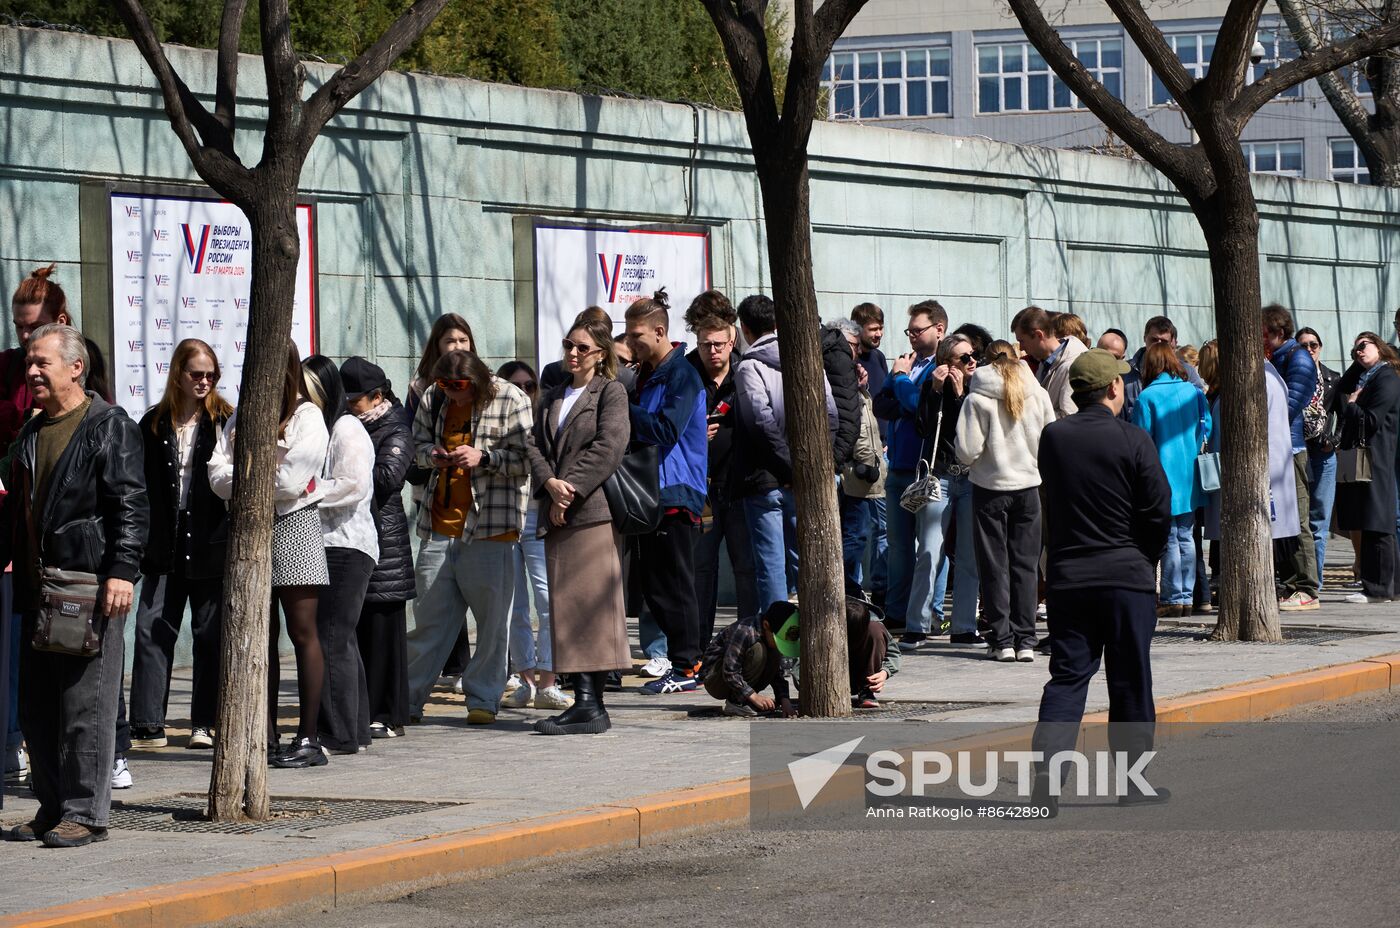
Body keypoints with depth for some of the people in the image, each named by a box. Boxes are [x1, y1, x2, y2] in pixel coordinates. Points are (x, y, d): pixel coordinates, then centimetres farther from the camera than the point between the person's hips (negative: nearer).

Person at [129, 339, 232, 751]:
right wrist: (146, 538, 1)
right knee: (151, 630, -4)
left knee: (211, 636, 4)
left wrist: (226, 533, -9)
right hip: (165, 548, 2)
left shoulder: (225, 421, 2)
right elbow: (144, 487, 9)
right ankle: (148, 725, -2)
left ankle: (205, 724, 10)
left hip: (211, 546, -2)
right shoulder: (154, 424, 8)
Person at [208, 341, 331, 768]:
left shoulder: (307, 417, -1)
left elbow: (292, 483, -12)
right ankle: (267, 739, 7)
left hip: (294, 526, -5)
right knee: (261, 636, 5)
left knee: (302, 633, -4)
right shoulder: (240, 418, 15)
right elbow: (219, 478, 4)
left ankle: (308, 738, -3)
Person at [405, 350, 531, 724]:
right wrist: (431, 455, -3)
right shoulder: (433, 399, 7)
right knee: (430, 616, 9)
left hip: (489, 524, -4)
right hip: (439, 524, 4)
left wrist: (484, 457, -19)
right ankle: (409, 699, 15)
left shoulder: (511, 399, -6)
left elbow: (526, 457, -6)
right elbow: (417, 444, 19)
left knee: (492, 617, 1)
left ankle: (483, 700, 11)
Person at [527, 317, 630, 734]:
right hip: (557, 516, 7)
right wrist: (550, 484, -8)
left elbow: (609, 447, -9)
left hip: (594, 512, -7)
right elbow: (535, 446, 11)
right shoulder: (553, 398, 23)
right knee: (565, 607, 3)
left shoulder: (611, 392, 4)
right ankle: (583, 700, 5)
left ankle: (592, 705, -13)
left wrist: (571, 490, -13)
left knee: (591, 605, -11)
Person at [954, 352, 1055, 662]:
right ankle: (1025, 641, 8)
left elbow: (967, 452, -14)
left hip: (991, 488, -3)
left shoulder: (978, 399, -11)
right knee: (1025, 564, 9)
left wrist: (967, 460, 8)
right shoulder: (1038, 394, 0)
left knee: (995, 565, 5)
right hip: (1029, 486, 3)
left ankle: (1002, 640, 3)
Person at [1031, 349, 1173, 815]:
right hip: (1126, 575, -3)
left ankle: (1046, 768, -11)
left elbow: (1050, 504, 9)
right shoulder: (1133, 440, -10)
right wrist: (1144, 557, 9)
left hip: (1066, 574, 3)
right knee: (1131, 681, 7)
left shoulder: (1052, 437, 0)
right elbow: (1160, 510, -8)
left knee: (1067, 677, 6)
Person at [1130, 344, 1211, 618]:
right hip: (1190, 479, 4)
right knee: (1185, 536, 11)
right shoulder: (1193, 393, 1)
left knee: (1169, 539, 1)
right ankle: (1187, 597, 13)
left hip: (1163, 476, -4)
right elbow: (1206, 429, 8)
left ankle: (1173, 599, 3)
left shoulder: (1147, 397, -12)